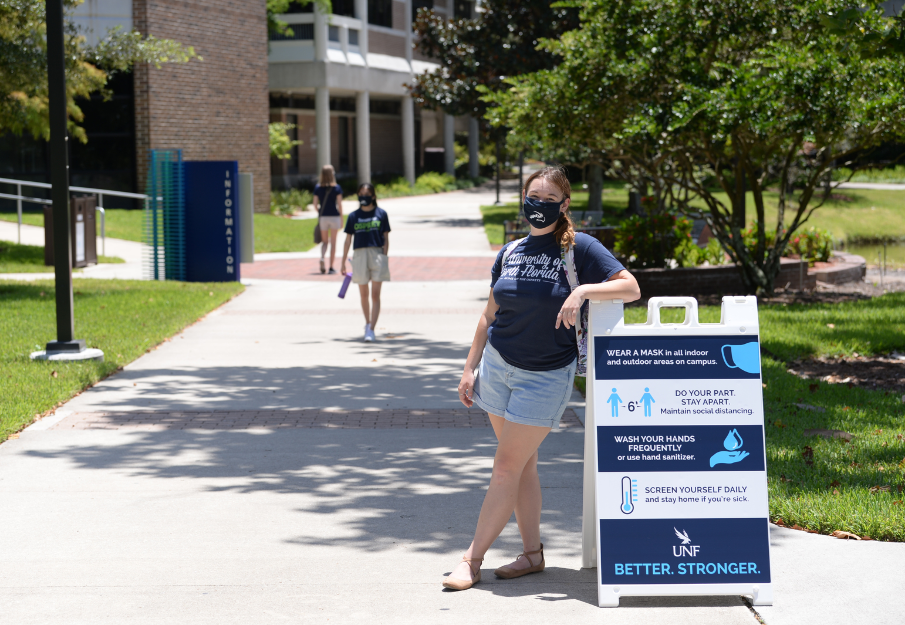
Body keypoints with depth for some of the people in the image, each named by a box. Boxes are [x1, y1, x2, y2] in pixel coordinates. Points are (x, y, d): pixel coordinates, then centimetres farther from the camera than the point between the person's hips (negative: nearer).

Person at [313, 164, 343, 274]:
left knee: (325, 241, 14)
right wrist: (341, 218, 3)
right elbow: (339, 204, -6)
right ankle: (331, 267, 7)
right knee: (333, 242, 6)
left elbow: (315, 205, 0)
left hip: (323, 217, 2)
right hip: (334, 216, -2)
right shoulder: (337, 188, -6)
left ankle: (322, 258, -15)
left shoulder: (317, 188, 0)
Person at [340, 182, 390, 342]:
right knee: (364, 294, 11)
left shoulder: (381, 214, 3)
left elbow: (386, 239, 4)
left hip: (377, 254, -2)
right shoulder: (353, 216, 6)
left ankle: (371, 330, -9)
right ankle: (368, 323, 30)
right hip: (360, 255, 2)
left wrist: (384, 258, -5)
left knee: (375, 295, -7)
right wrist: (343, 263, 8)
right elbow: (348, 240, 9)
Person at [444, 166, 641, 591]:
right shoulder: (510, 253, 7)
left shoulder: (579, 248, -7)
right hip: (497, 365, 5)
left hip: (546, 376, -5)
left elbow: (631, 288, -12)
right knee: (523, 464, 9)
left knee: (507, 467, -4)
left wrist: (583, 291, -26)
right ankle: (533, 553, 17)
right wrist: (470, 368, 10)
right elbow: (490, 315, 13)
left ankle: (472, 560, 1)